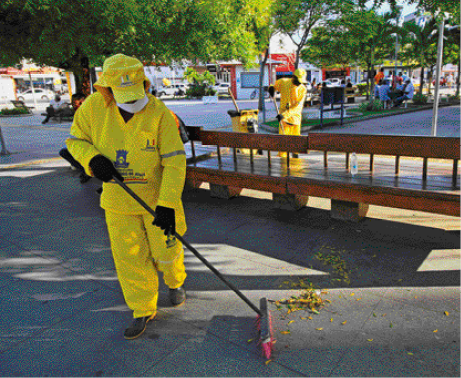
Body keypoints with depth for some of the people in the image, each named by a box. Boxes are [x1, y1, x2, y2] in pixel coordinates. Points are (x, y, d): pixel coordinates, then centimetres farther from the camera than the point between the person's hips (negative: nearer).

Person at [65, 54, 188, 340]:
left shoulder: (159, 112, -19)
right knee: (129, 257, 8)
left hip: (157, 196, -2)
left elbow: (175, 162, -20)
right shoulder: (93, 107, -10)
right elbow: (76, 140, 4)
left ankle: (176, 282, 45)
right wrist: (92, 158, -20)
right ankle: (144, 310, 28)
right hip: (118, 199, 3)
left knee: (166, 250, 11)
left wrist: (167, 205, -26)